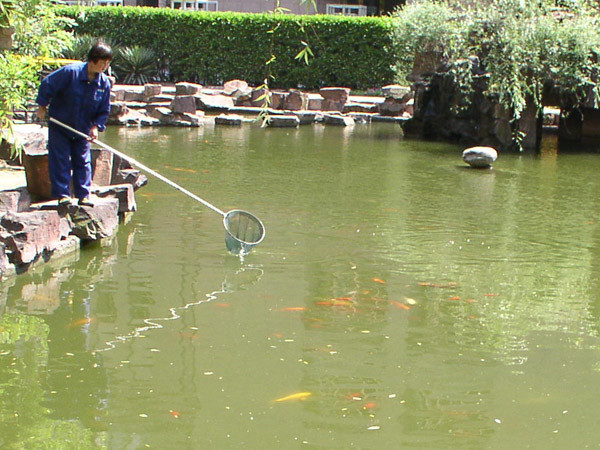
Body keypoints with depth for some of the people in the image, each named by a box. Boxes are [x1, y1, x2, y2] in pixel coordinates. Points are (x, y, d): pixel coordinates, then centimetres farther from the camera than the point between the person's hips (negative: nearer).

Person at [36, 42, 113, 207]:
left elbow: (104, 110, 1)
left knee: (83, 162, 5)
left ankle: (83, 195, 10)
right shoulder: (71, 72, -21)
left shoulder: (105, 83, -7)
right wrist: (42, 106, -10)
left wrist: (96, 126, -12)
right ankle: (62, 194, 2)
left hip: (83, 129, 4)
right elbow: (47, 84, -14)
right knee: (60, 160, -3)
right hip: (59, 124, -4)